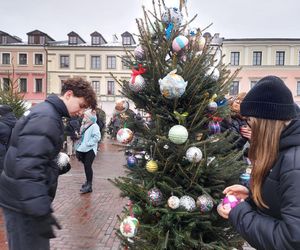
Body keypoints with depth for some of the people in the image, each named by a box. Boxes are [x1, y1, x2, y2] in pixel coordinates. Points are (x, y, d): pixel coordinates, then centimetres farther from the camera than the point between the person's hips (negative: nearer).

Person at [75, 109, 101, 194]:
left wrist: (88, 143, -21)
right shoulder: (84, 125, 12)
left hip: (90, 149, -8)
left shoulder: (94, 126, -11)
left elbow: (97, 137, -21)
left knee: (88, 166, -9)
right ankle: (88, 181, 32)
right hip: (83, 149, 8)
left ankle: (89, 186, -3)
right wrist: (79, 144, 10)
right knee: (86, 166, 15)